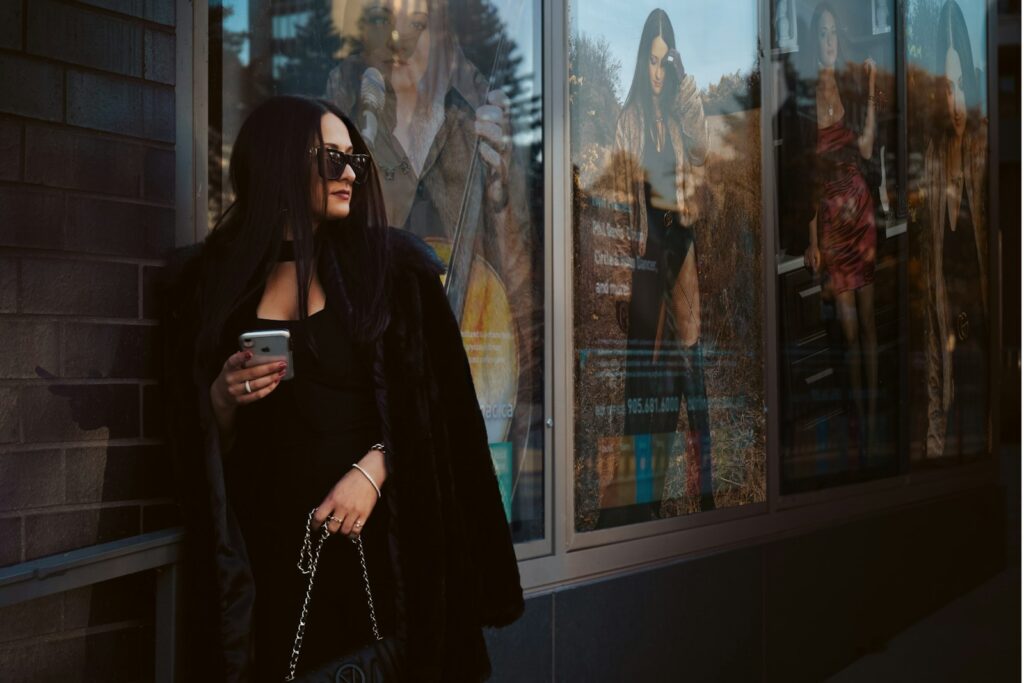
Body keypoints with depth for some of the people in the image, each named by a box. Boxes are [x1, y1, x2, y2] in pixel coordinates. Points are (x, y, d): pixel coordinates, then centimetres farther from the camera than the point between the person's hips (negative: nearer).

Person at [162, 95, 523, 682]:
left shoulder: (389, 264, 4)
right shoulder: (209, 279, 7)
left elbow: (430, 401, -1)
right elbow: (197, 441, 9)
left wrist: (373, 470, -15)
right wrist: (223, 399, -11)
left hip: (375, 529, 0)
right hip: (264, 538, 1)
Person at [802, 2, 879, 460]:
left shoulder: (850, 90, 3)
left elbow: (867, 148, -7)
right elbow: (808, 176, 1)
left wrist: (871, 91, -9)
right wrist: (812, 239, 1)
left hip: (860, 208, 1)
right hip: (829, 219, -1)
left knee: (867, 319, 6)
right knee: (848, 324, 2)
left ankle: (872, 415, 14)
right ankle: (857, 420, 12)